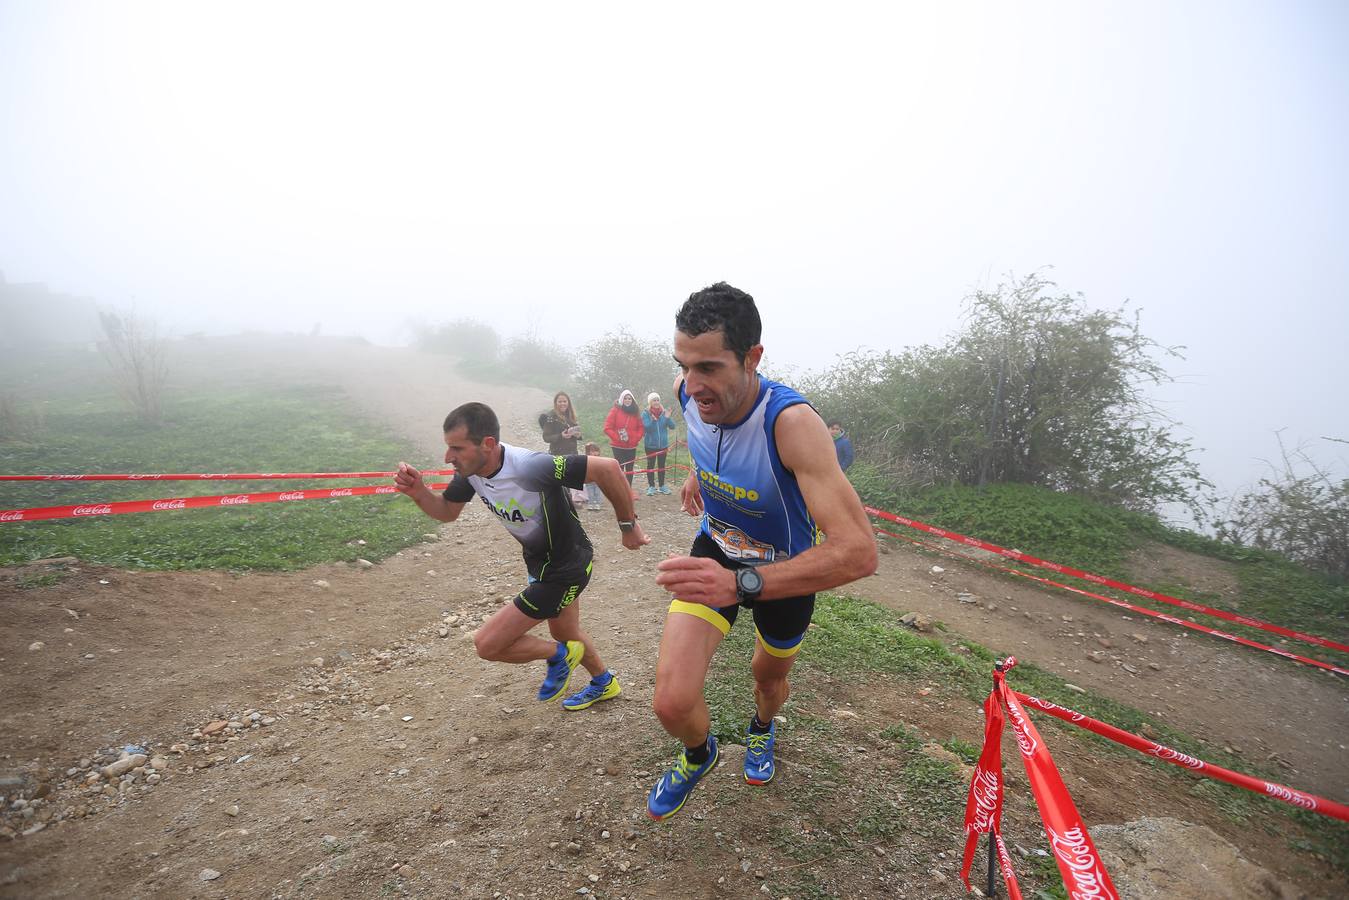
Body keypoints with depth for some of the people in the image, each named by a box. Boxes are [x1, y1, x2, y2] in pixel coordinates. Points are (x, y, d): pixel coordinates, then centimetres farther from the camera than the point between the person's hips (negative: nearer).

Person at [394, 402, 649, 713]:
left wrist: (628, 525, -23)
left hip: (565, 568, -8)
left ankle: (557, 654, 20)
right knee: (566, 634, 29)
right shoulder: (470, 470, -12)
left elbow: (607, 468, -35)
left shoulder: (530, 467, -37)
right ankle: (605, 683, 57)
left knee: (487, 643, -6)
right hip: (539, 561, 8)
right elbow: (447, 511, 5)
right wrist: (419, 492, -17)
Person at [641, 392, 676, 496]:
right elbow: (646, 427, -17)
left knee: (661, 465, 11)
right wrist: (653, 420, -33)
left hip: (663, 444, 2)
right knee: (650, 465, 5)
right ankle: (651, 486, 14)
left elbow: (672, 426, -5)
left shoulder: (664, 412, -1)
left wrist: (668, 418, -23)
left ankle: (662, 486, 21)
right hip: (650, 444, -2)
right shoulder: (645, 413, -7)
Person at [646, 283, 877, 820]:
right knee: (672, 703, -14)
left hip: (785, 570, -2)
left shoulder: (792, 422, -38)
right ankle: (700, 754, 25)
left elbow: (859, 551, -46)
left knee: (769, 675, 25)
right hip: (717, 550, 3)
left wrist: (741, 583, -55)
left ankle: (762, 728, 65)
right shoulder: (689, 392, -22)